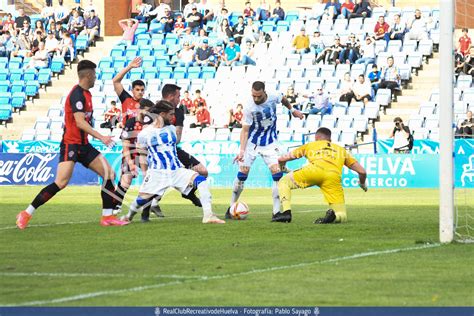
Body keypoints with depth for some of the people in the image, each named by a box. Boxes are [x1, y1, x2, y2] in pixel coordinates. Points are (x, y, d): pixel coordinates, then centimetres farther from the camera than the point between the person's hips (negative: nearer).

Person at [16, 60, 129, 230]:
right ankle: (26, 214, -11)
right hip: (70, 144, -10)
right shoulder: (77, 94, -16)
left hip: (83, 145, 10)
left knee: (109, 174, 4)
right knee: (61, 182, -20)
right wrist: (101, 137, -27)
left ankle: (107, 217, 8)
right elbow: (80, 122, -24)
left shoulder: (86, 94, 13)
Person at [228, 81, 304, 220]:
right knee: (242, 174, -6)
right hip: (252, 143, -2)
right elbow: (245, 130, -18)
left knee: (277, 174, -13)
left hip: (269, 143, 2)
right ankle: (231, 207, 12)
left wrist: (292, 110, 27)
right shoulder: (249, 108, -21)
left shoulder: (273, 98, -15)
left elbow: (283, 99, 11)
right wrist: (242, 150, -28)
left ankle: (276, 211, -9)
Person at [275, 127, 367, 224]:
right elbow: (362, 171, 33)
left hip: (314, 170, -1)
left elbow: (281, 159, 38)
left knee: (284, 182, 24)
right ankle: (333, 215, -23)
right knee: (341, 216, 12)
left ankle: (286, 212, 2)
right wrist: (362, 184, 55)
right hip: (334, 177, 1)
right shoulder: (341, 150, 38)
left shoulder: (310, 145, 35)